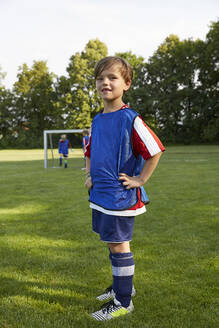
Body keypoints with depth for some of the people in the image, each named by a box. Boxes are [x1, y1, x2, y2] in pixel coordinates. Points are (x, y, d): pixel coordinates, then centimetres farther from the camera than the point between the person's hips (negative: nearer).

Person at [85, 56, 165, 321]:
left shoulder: (130, 119, -14)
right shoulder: (97, 120, 9)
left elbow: (155, 150, -17)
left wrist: (140, 180, -15)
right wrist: (89, 176, 13)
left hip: (121, 195, -7)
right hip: (99, 194, 8)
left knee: (118, 245, 0)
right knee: (112, 243, 18)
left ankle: (123, 303, 15)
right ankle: (122, 286, 37)